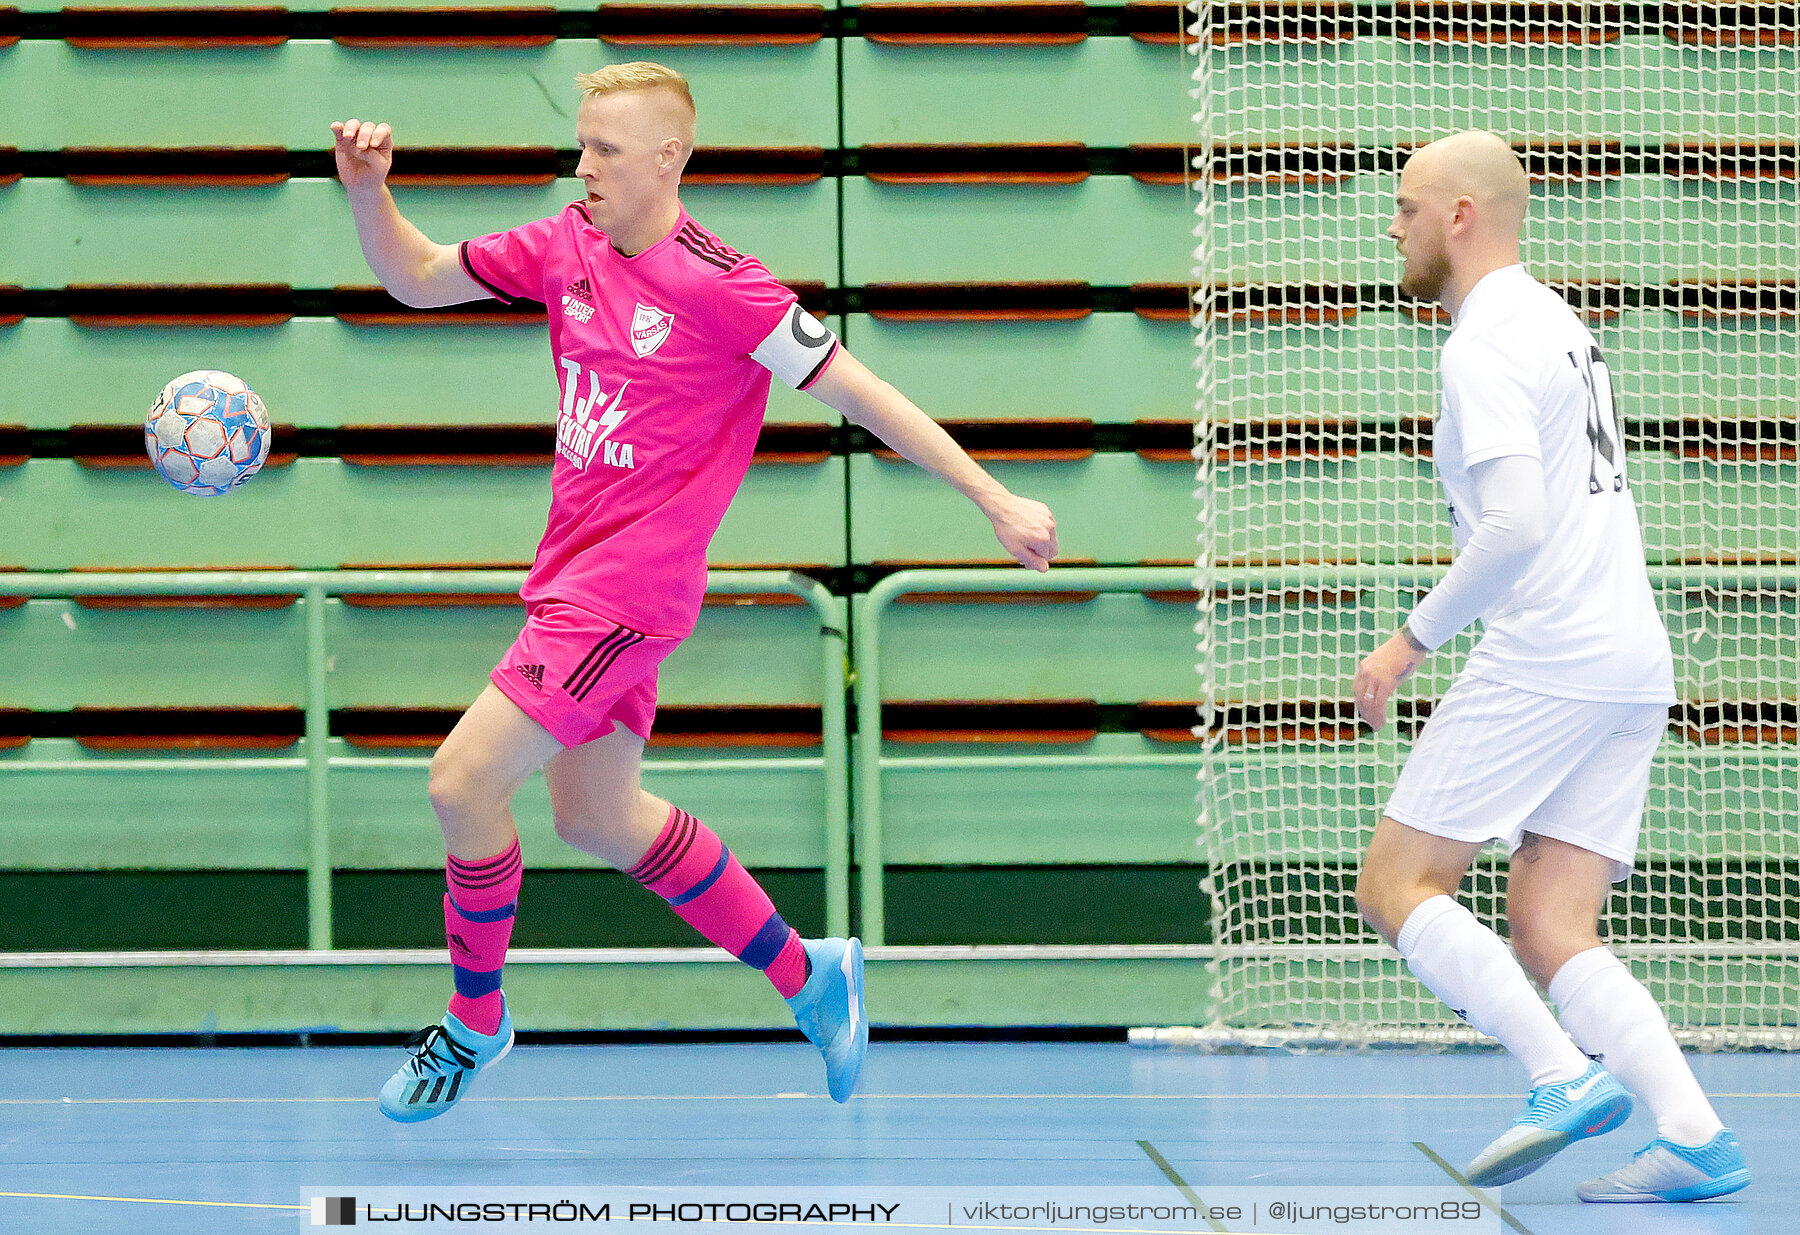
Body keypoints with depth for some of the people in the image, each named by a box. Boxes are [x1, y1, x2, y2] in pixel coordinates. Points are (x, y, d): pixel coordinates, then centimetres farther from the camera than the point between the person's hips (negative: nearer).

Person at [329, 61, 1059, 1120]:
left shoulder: (720, 287, -16)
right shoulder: (566, 247, 4)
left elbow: (861, 394, -11)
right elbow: (416, 279, 12)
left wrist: (997, 500, -9)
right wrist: (370, 193, -8)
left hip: (628, 590, -8)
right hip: (574, 579, 8)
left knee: (464, 781, -12)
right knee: (597, 817, 17)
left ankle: (476, 1021, 10)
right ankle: (807, 973, 31)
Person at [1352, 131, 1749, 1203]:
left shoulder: (1487, 342, -10)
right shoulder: (1556, 322, 22)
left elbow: (1516, 525, -21)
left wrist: (1414, 641, -13)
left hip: (1545, 661, -9)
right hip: (1633, 663, 9)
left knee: (1397, 885, -4)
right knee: (1548, 929, 5)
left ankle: (1567, 1077, -15)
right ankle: (1697, 1136, -9)